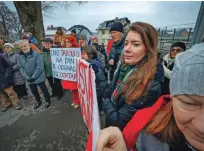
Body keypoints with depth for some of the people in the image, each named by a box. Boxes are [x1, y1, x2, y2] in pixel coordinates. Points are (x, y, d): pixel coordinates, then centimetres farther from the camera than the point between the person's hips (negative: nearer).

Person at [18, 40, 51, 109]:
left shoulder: (36, 54, -13)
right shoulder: (20, 56, 5)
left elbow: (40, 66, -19)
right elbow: (21, 68, 4)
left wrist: (33, 77, -18)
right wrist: (26, 77, -8)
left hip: (39, 78, -6)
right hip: (29, 79, 6)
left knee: (44, 89, 8)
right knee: (33, 91, 20)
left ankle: (48, 101, 31)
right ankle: (38, 101, 44)